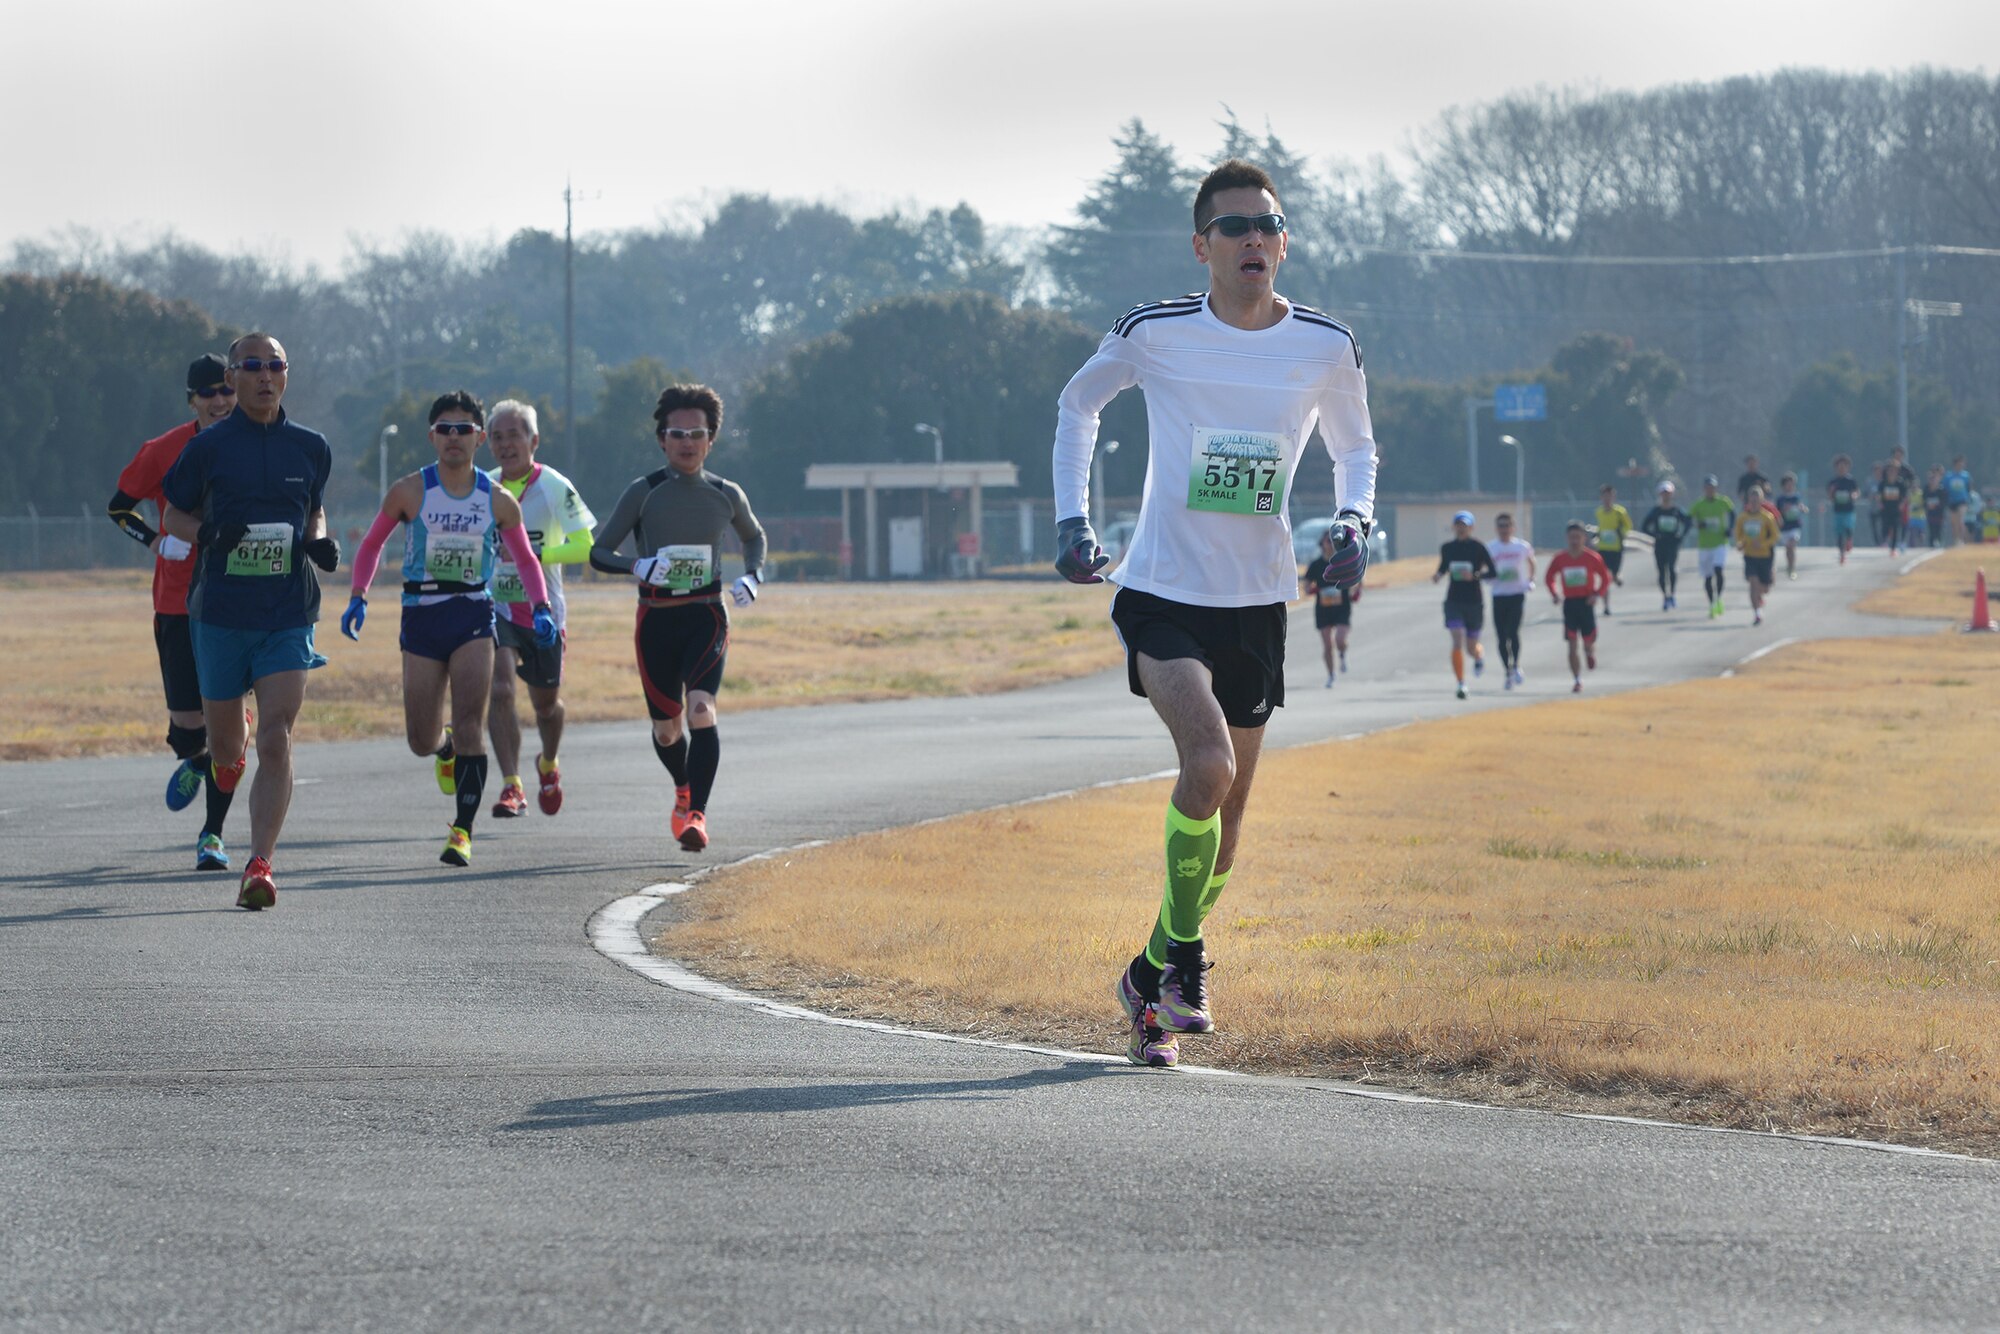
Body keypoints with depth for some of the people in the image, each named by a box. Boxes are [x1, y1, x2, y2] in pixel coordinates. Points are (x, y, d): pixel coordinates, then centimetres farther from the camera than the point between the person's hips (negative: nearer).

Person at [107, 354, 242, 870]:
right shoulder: (165, 451, -2)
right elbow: (118, 506, 10)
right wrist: (156, 542, -4)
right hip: (178, 602, -1)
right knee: (187, 720, -5)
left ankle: (212, 834, 8)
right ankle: (193, 759, 34)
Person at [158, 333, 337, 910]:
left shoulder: (310, 447, 7)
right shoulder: (209, 446, -1)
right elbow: (173, 517, 7)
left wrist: (321, 543, 0)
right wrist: (207, 533, -14)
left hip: (288, 615, 0)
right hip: (220, 611, 0)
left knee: (275, 743, -13)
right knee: (225, 745, 10)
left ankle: (260, 864, -13)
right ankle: (230, 745, 49)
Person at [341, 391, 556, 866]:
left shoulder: (498, 501, 2)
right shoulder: (410, 492, -1)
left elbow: (526, 558, 13)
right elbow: (371, 545, 10)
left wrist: (541, 609, -2)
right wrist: (358, 596, -4)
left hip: (474, 617, 0)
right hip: (421, 617, 0)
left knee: (469, 727, -14)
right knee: (422, 742, 2)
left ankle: (463, 829, -9)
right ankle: (448, 749, 40)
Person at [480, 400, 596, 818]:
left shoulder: (554, 487, -9)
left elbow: (584, 546, -14)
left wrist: (534, 553, -25)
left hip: (543, 609, -1)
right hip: (496, 606, 1)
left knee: (546, 701, 13)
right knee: (500, 689, -20)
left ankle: (549, 764, 45)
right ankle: (512, 788, -21)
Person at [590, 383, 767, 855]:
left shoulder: (726, 496, 4)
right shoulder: (643, 493, -3)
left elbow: (754, 536, 25)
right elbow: (599, 553, -1)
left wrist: (752, 576, 5)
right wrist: (637, 566, -21)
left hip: (706, 615, 0)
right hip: (657, 617, 0)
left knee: (701, 710, -23)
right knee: (667, 728, 9)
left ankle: (696, 814, -25)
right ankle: (684, 790, 41)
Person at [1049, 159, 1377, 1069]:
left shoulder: (1326, 347, -2)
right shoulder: (1155, 335, -9)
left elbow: (1354, 447, 16)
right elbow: (1078, 403, 12)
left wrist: (1354, 519, -4)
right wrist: (1072, 519, 4)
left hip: (1257, 607, 4)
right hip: (1162, 594, -4)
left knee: (1227, 814, 9)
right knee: (1209, 766, -26)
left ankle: (1151, 979, 29)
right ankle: (1184, 956, -6)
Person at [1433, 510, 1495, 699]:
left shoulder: (1478, 547, -7)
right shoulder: (1447, 548, 2)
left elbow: (1492, 572, -6)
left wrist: (1474, 575, -22)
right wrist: (1438, 575, -4)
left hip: (1474, 602, -1)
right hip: (1453, 601, 1)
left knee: (1471, 648, 9)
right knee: (1457, 642, -15)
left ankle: (1480, 655, 47)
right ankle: (1461, 684, -11)